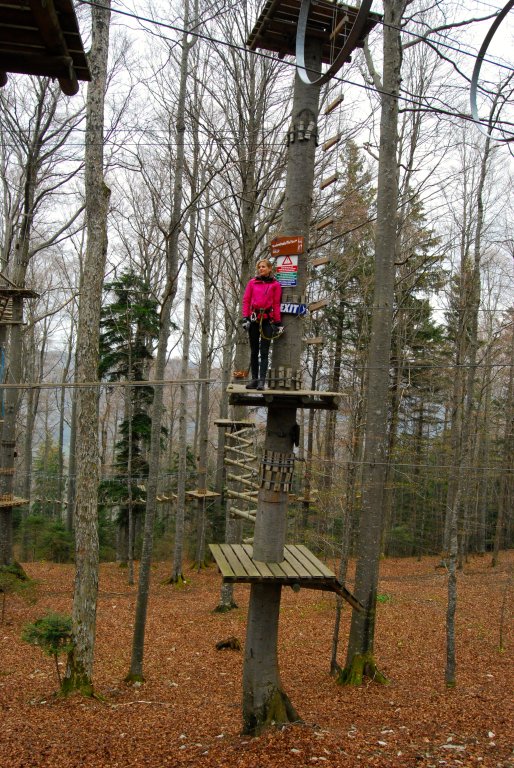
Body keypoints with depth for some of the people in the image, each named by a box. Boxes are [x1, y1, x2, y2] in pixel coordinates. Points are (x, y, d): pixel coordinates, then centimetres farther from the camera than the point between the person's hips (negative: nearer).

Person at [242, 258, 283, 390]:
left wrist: (278, 322, -2)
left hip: (267, 320, -3)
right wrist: (245, 318, -3)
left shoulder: (275, 285, 5)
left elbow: (276, 304, 3)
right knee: (254, 351, 7)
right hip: (254, 319, 3)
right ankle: (254, 379, 12)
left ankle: (262, 380, -12)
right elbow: (246, 300, 7)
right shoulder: (252, 282, 11)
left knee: (264, 352, -6)